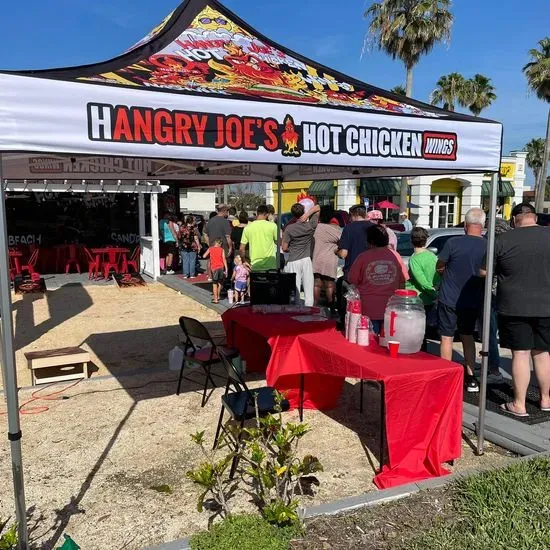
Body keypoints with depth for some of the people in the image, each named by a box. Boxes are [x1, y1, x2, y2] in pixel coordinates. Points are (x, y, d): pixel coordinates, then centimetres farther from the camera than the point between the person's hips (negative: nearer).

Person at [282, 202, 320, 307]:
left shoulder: (289, 229, -7)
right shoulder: (310, 226, -2)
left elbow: (284, 248, -4)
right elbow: (317, 207, 11)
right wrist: (307, 215, -5)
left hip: (293, 262, -2)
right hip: (306, 260, 2)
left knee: (295, 291, -1)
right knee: (308, 290, 6)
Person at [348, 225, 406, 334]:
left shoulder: (363, 257, -8)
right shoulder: (395, 256, 0)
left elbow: (352, 282, -3)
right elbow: (402, 283, 8)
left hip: (368, 309, -2)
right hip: (390, 309, 2)